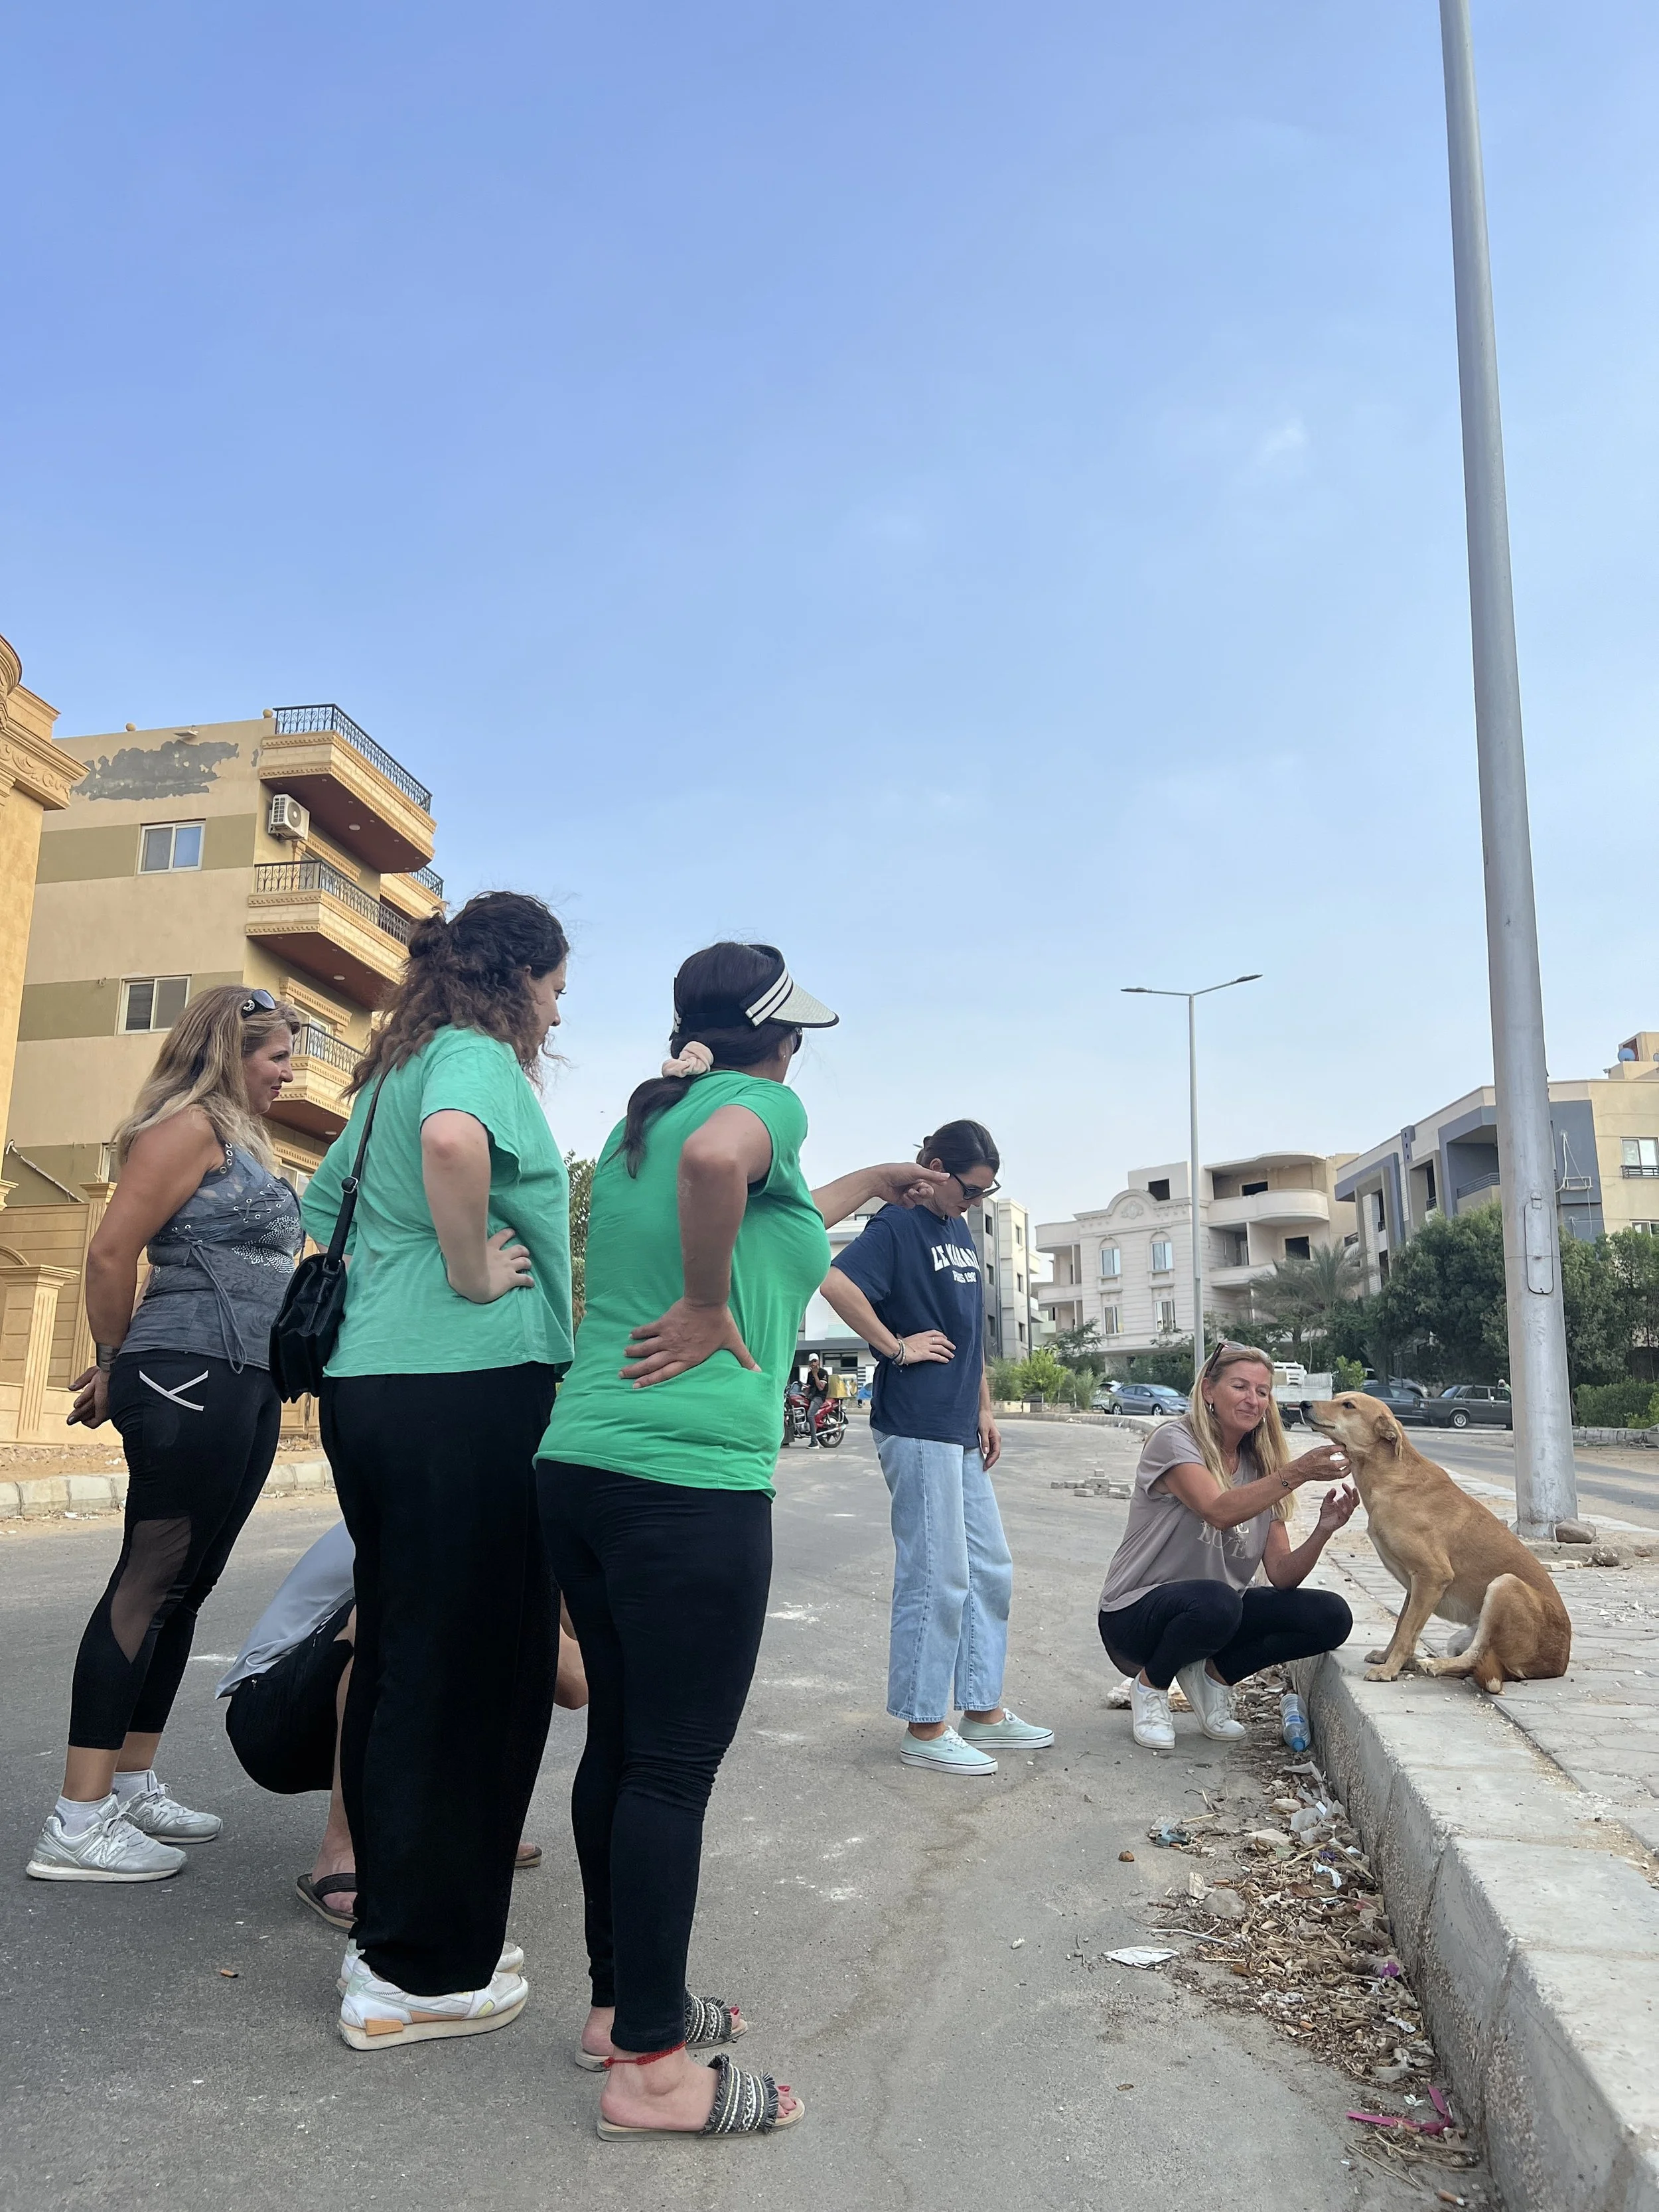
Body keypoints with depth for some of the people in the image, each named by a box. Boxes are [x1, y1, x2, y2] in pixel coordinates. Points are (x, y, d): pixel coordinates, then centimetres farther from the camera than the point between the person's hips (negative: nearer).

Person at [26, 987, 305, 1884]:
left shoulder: (242, 1139, 21)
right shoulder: (189, 1123, -8)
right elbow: (111, 1252, -13)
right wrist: (114, 1365, -1)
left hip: (250, 1386, 9)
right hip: (190, 1375, -9)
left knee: (185, 1584, 13)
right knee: (149, 1582, -7)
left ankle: (132, 1782, 24)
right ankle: (78, 1821, -1)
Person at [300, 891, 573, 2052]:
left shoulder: (392, 1072, 19)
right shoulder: (477, 1055, -9)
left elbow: (320, 1210, 29)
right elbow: (453, 1140, -33)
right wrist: (472, 1272, -20)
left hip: (368, 1387, 10)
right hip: (472, 1392, -10)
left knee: (398, 1659, 18)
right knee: (472, 1672, 0)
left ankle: (391, 1920, 32)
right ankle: (419, 1973, 11)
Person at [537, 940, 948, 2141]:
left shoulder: (642, 1118, 20)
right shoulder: (766, 1101, -5)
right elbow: (716, 1161, -30)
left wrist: (865, 1185, 42)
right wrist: (709, 1308, -16)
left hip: (580, 1460, 9)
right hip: (690, 1478, -9)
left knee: (620, 1746, 17)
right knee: (675, 1767, 0)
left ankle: (622, 2004, 30)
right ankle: (651, 2066, 11)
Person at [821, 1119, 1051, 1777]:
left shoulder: (960, 1234, 16)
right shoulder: (898, 1224, -10)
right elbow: (836, 1283, -26)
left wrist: (984, 1410, 17)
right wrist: (896, 1346, -19)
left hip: (960, 1430, 9)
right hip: (916, 1425, -9)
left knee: (990, 1571, 14)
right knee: (936, 1578, -3)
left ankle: (983, 1710, 26)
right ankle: (924, 1728, 9)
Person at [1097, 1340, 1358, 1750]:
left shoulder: (1261, 1468, 6)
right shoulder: (1174, 1441, -13)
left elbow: (1282, 1575, -2)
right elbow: (1220, 1511, -32)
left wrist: (1323, 1531, -20)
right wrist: (1298, 1473, -37)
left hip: (1219, 1611, 6)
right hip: (1135, 1616, -6)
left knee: (1331, 1617, -13)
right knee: (1215, 1601, -39)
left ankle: (1213, 1674, 5)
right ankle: (1150, 1686, -6)